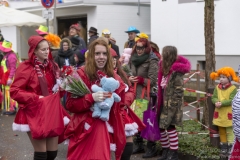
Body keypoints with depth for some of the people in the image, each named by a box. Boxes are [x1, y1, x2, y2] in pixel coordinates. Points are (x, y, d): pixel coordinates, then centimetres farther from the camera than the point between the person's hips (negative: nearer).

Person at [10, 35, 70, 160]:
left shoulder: (52, 66, 9)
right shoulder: (25, 68, -10)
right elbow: (14, 92, -13)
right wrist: (36, 98, -18)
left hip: (52, 112, 6)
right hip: (34, 114, -6)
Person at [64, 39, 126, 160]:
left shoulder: (113, 77, 8)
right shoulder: (81, 74, -5)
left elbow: (120, 104, 19)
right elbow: (70, 104, -10)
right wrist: (91, 98, -21)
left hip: (105, 129, 3)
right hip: (84, 129, -3)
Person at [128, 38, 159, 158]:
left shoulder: (152, 61, -9)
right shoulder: (133, 59, 11)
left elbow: (152, 81, -13)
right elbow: (128, 74, 17)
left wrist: (139, 80, -18)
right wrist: (129, 79, -4)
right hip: (134, 95, 7)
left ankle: (152, 148, 7)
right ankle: (139, 145, 25)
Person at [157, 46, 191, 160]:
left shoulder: (176, 71, -17)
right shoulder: (165, 68, 10)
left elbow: (178, 92, -19)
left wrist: (172, 107, -20)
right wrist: (159, 103, 12)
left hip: (171, 103, -8)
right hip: (164, 102, 8)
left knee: (170, 126, -4)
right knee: (160, 126, 10)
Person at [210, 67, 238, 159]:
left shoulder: (233, 88, -10)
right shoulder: (217, 87, 4)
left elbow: (231, 100, -18)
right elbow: (214, 98, -1)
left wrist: (222, 103, -29)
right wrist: (216, 102, -23)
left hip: (228, 114, -5)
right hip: (219, 114, 5)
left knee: (229, 132, 1)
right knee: (222, 132, 14)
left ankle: (231, 150, 7)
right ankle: (224, 149, 25)